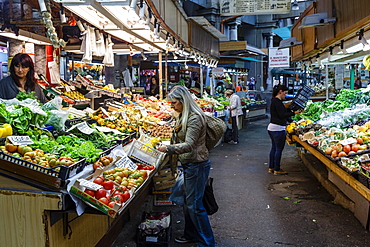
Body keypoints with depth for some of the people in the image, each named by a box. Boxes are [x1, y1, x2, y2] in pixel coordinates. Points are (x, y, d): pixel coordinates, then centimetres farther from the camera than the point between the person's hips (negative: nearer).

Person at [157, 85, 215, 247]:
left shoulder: (194, 118, -20)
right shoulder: (183, 116, 12)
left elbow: (189, 145, -27)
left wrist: (168, 149, -27)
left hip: (197, 165, -10)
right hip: (189, 164, 10)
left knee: (194, 204, -2)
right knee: (187, 201, 18)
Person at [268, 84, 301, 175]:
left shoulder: (275, 100, 15)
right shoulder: (277, 101, -16)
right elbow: (282, 115, -20)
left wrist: (290, 109, 12)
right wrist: (294, 113, -20)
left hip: (272, 128, 10)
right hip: (278, 128, -10)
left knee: (274, 148, 16)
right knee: (279, 149, -1)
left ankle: (271, 167, 23)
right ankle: (277, 170, 7)